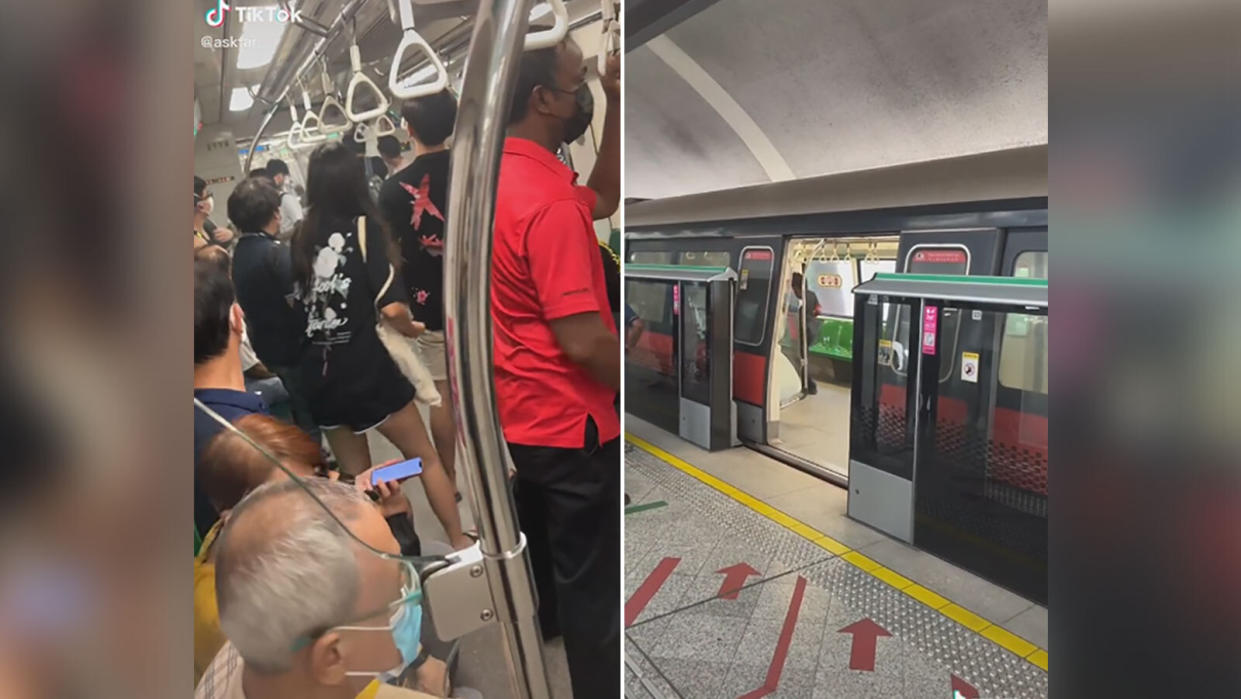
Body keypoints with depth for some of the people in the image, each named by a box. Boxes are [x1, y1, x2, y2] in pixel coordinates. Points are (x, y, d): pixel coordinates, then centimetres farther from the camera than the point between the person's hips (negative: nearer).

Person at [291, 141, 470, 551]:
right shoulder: (364, 226, -9)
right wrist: (411, 328, 1)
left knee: (355, 479, 18)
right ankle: (459, 542, 21)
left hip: (318, 376, 5)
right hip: (367, 370, -5)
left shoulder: (301, 237, 4)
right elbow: (391, 307, -18)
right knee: (425, 458, 13)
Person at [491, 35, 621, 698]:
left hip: (518, 416, 9)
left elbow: (602, 197, 14)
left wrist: (616, 104, 5)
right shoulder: (549, 201, -25)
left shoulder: (503, 175, 4)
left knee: (550, 562, 29)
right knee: (593, 585, 10)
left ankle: (550, 634, 51)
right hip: (569, 423, -9)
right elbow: (584, 342, -28)